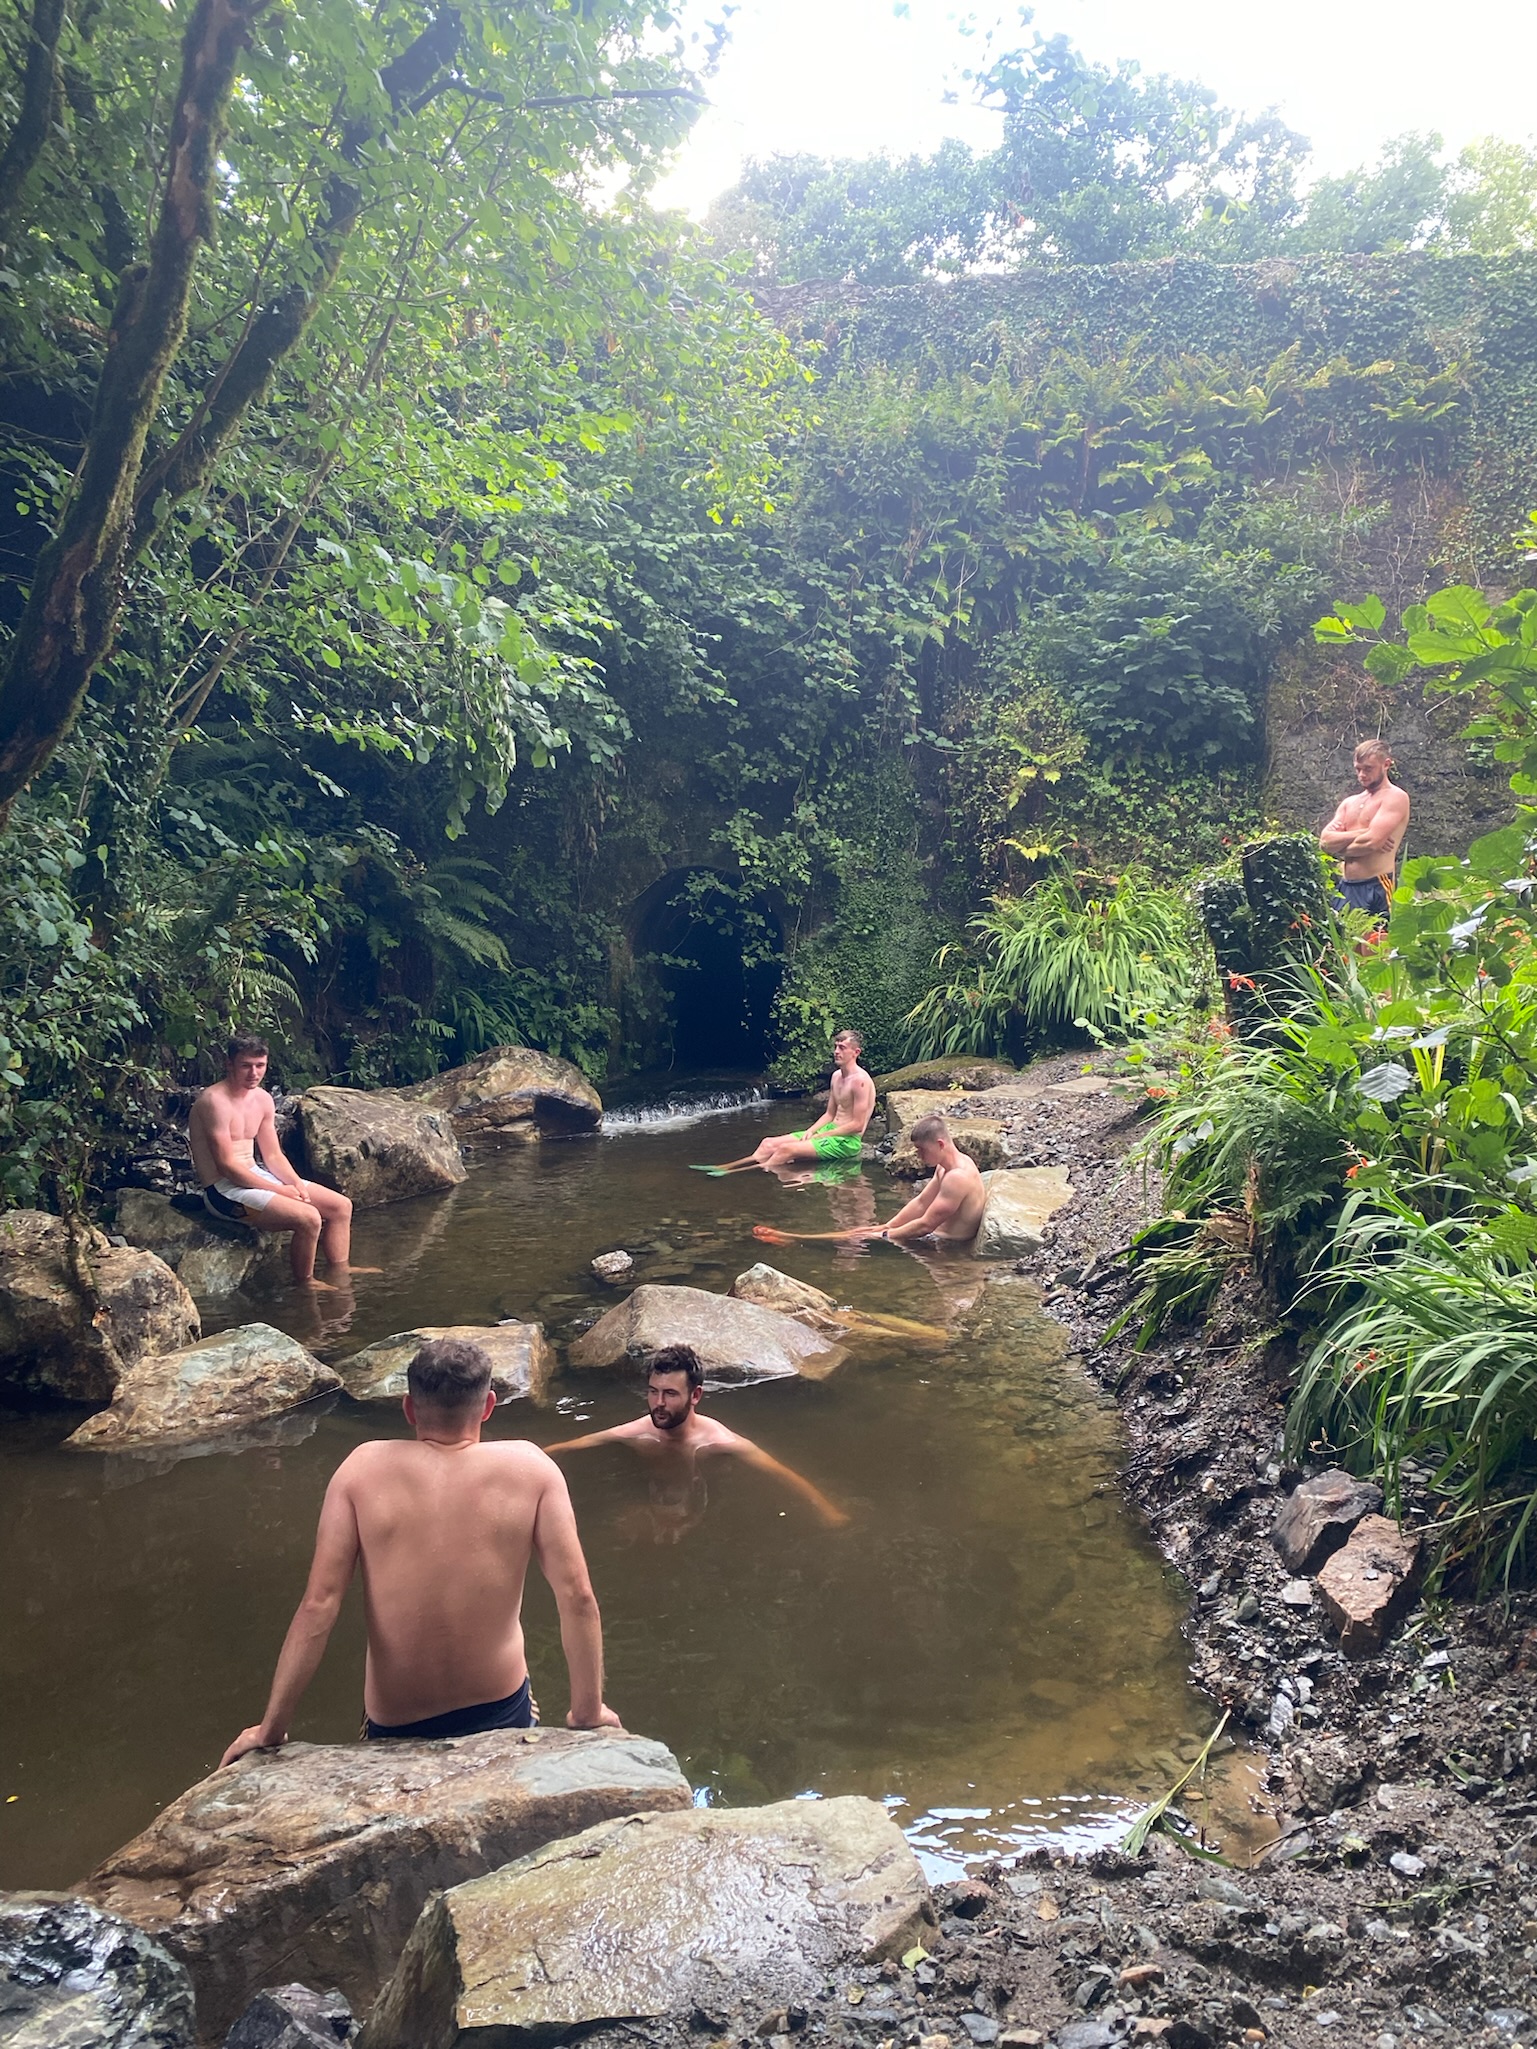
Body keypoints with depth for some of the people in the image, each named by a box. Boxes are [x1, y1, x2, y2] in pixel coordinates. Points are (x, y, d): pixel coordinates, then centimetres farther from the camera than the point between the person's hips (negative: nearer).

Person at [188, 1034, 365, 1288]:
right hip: (224, 1189, -9)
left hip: (257, 1176, 9)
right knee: (309, 1218, -25)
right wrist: (280, 1190, -19)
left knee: (341, 1206, 4)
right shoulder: (215, 1102, -18)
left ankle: (341, 1276, 14)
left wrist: (296, 1183, -8)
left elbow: (273, 1155, 12)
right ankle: (305, 1284, -4)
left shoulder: (262, 1099, 8)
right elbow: (227, 1165, -21)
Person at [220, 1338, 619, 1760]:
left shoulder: (363, 1469, -8)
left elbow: (319, 1605, -10)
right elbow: (577, 1596, -9)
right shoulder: (528, 1467, -8)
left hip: (395, 1728, 0)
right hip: (501, 1715, 0)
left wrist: (271, 1730, -2)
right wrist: (588, 1715, 1)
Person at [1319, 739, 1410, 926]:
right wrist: (1362, 834, -9)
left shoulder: (1395, 797, -2)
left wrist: (1341, 848, 2)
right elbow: (1325, 840, 4)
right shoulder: (1349, 803, 19)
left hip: (1377, 889, -7)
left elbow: (1372, 841, -15)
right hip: (1345, 888, 7)